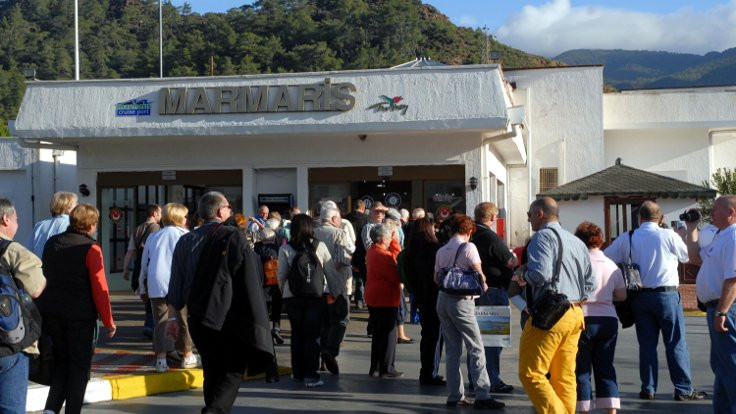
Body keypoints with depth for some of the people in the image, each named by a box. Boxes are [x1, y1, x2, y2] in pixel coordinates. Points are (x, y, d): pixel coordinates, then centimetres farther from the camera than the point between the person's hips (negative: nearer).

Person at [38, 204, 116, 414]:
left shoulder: (51, 243, 7)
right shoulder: (91, 249, -12)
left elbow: (44, 277, 15)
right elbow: (99, 288, -13)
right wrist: (108, 321, -6)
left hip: (50, 314, 6)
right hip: (80, 316, -5)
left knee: (61, 362, 18)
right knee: (79, 367, 7)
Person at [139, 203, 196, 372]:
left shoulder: (153, 237, 17)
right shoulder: (184, 235, 5)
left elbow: (145, 264, 18)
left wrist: (143, 288, 23)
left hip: (156, 286, 3)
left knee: (161, 321, 4)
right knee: (183, 320, 8)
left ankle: (161, 359, -2)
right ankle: (187, 356, 18)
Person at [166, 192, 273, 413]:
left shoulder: (185, 241, 7)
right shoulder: (233, 237, -8)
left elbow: (176, 284, 6)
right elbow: (249, 281, -11)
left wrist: (173, 317, 10)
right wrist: (257, 320, -7)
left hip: (197, 320, 5)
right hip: (228, 319, -5)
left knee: (212, 371, 18)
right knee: (233, 371, 0)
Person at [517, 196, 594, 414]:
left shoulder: (543, 237, -8)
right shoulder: (577, 242, 16)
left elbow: (540, 275, -21)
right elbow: (590, 283, 17)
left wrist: (523, 274, -2)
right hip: (576, 314, 8)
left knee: (531, 374, -5)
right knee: (565, 376, 11)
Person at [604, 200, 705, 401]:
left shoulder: (626, 239, 1)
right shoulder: (669, 236, -6)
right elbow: (687, 256, 8)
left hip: (639, 297, 3)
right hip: (666, 294, -3)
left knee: (646, 343, 10)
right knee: (676, 344, 3)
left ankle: (648, 389, 12)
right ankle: (683, 389, 4)